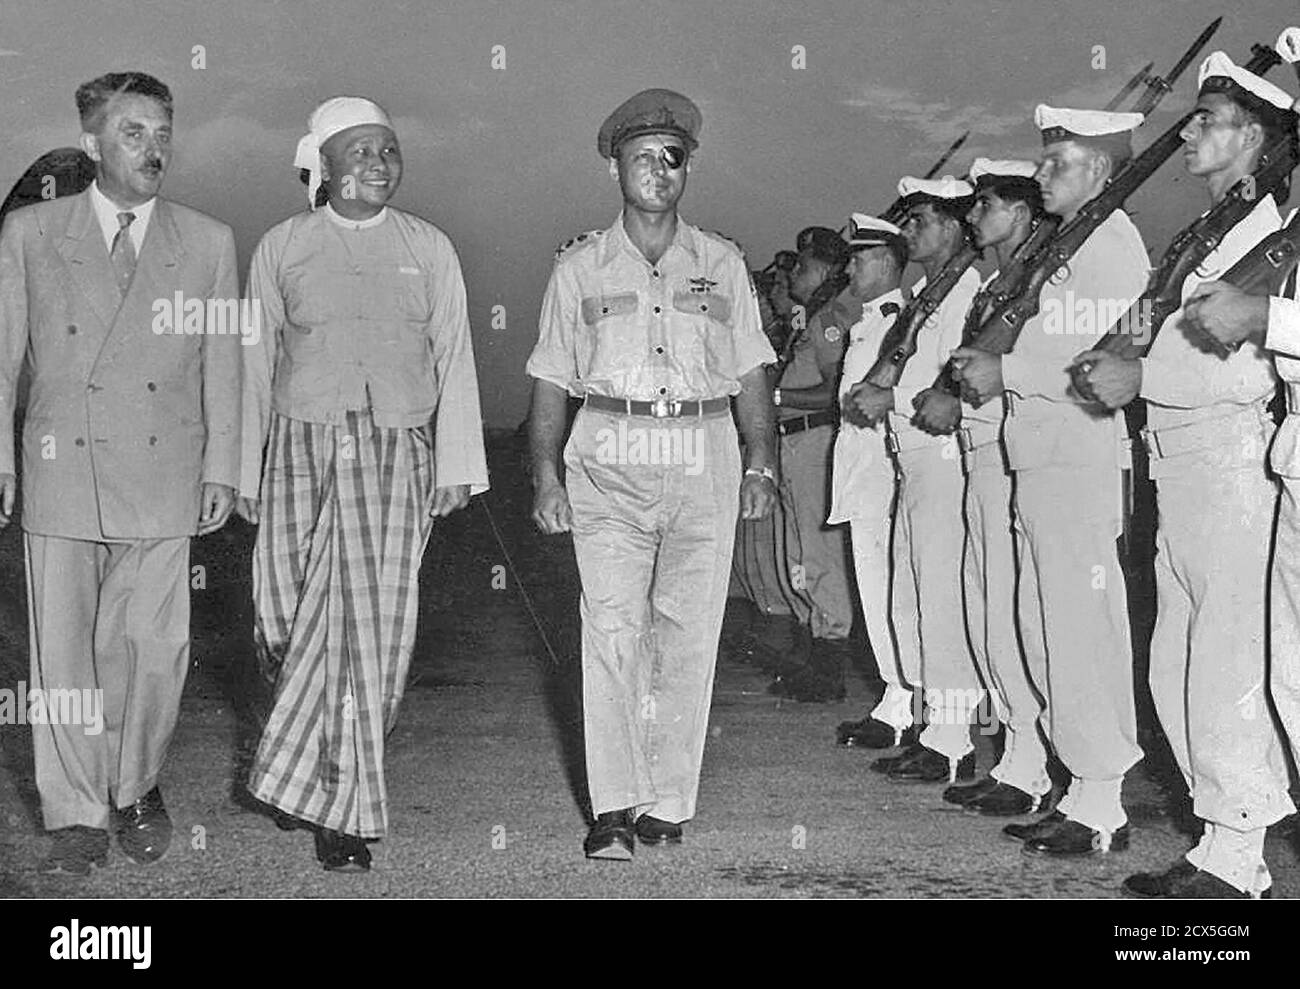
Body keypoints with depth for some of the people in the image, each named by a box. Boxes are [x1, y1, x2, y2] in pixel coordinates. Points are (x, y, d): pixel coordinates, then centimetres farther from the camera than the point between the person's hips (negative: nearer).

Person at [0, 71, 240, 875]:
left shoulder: (208, 243, 6)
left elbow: (223, 364, 7)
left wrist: (222, 469, 3)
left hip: (162, 478, 0)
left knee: (155, 647, 2)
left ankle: (138, 786, 27)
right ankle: (78, 817, 16)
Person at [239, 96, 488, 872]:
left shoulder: (428, 248, 9)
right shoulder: (283, 247, 8)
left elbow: (454, 359, 8)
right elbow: (257, 364, 11)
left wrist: (456, 467, 3)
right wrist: (246, 473, 10)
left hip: (395, 458, 0)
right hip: (304, 450, 1)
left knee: (373, 623, -6)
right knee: (295, 617, -1)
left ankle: (336, 805, 4)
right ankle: (340, 795, 19)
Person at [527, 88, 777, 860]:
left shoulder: (722, 264, 13)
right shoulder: (580, 267, 10)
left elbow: (751, 373, 12)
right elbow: (553, 379, 8)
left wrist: (762, 463, 4)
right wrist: (546, 470, 0)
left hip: (704, 457, 1)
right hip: (608, 461, -1)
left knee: (688, 633, 1)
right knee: (612, 629, -8)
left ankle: (669, 802, 9)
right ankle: (616, 809, -5)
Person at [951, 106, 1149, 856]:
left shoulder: (1110, 241, -9)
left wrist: (1008, 371, -16)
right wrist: (988, 368, 1)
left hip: (1080, 461, -10)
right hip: (1041, 458, 10)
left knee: (1082, 627, -5)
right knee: (1046, 626, 12)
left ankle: (1102, 807, 2)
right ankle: (1084, 789, 21)